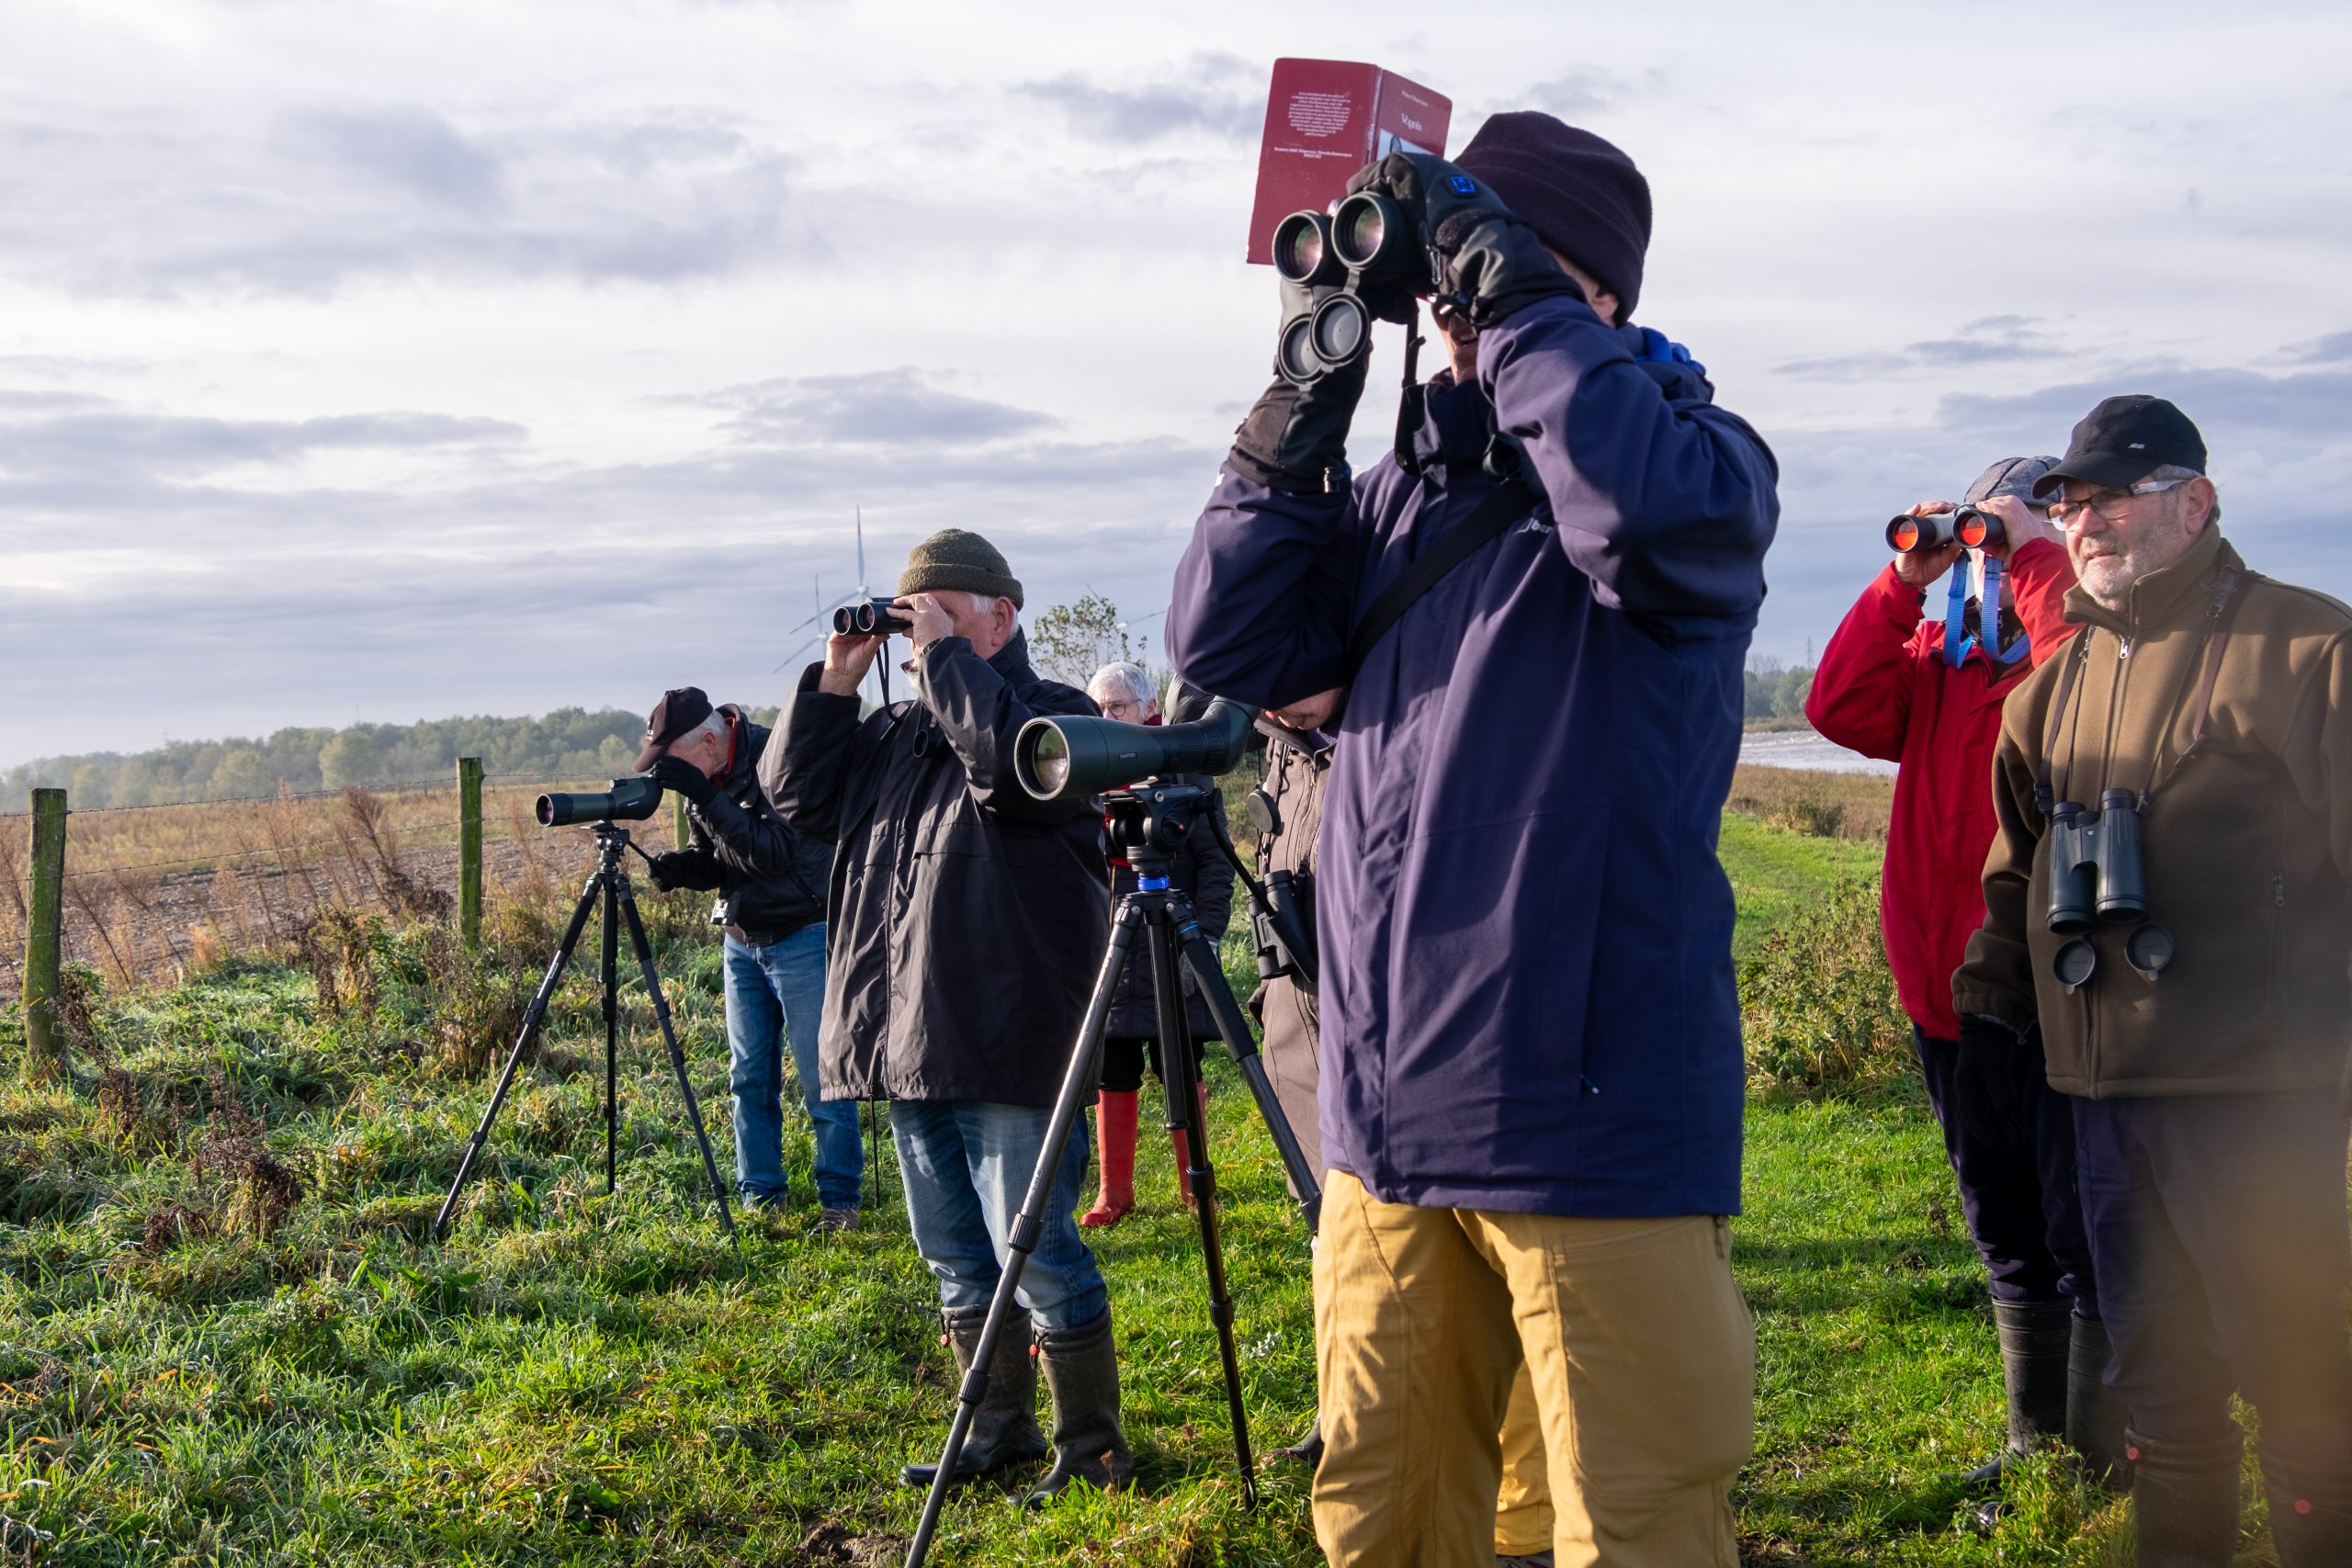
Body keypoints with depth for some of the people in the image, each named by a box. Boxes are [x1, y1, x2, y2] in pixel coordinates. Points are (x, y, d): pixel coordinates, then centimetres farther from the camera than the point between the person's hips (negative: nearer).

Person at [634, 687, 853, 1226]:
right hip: (742, 939, 7)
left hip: (803, 936, -7)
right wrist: (682, 866, -11)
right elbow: (718, 862, 11)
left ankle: (840, 1198, 4)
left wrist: (703, 796, -31)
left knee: (821, 1077, -4)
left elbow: (772, 852, -28)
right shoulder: (704, 778, 3)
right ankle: (761, 1194, 19)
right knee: (750, 1077, 10)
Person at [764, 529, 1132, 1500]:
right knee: (955, 1256, 15)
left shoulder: (1051, 712, -3)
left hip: (1006, 1052, -8)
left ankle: (1093, 1447, 6)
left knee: (1037, 1254, -6)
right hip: (910, 1049, 8)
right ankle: (999, 1433, 27)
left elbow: (1007, 759, -24)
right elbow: (797, 794, 15)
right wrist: (835, 682, 6)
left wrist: (943, 654, -14)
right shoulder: (893, 732, 19)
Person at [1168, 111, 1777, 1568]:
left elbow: (1660, 520, -26)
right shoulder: (1401, 483, 15)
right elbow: (1226, 642, 6)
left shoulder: (1689, 442, -1)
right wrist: (1309, 390, 0)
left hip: (1593, 1115, -5)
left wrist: (1510, 291, -17)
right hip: (1388, 1115, 6)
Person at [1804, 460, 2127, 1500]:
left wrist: (2038, 557, -16)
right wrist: (1909, 576, -3)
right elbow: (1841, 708, 0)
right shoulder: (1940, 653, 15)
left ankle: (2101, 1467, 5)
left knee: (2085, 1235, -3)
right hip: (1951, 985, 7)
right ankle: (2036, 1446, 29)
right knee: (2008, 1235, 17)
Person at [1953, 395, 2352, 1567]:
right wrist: (1989, 1014, 20)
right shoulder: (2060, 683, 15)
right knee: (2156, 1372, 16)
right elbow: (2015, 864, 22)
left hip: (2253, 1089, -7)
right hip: (2105, 1086, 7)